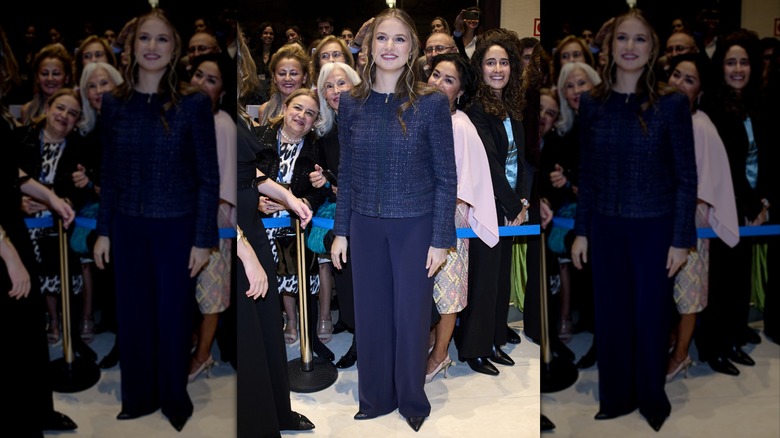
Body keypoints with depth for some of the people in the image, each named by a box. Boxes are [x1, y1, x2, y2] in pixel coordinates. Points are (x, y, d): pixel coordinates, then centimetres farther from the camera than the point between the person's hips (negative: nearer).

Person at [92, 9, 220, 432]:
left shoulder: (194, 103, -10)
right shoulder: (114, 103, 0)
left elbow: (208, 177, -8)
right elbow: (110, 173, 7)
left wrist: (203, 239, -9)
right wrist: (104, 230, 6)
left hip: (176, 228, -3)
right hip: (128, 227, 3)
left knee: (173, 317, 10)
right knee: (132, 315, 14)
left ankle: (174, 401, 31)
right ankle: (137, 399, 34)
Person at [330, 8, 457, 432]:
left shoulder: (432, 103, -10)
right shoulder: (351, 103, -1)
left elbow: (446, 177, -7)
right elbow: (347, 173, 5)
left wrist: (441, 239, -8)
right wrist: (341, 231, 5)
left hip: (415, 226, -3)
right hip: (366, 227, 3)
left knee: (411, 316, 10)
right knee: (370, 314, 13)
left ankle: (412, 402, 32)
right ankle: (375, 400, 34)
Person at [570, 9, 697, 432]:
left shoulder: (671, 103, -10)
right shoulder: (592, 103, -1)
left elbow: (686, 177, -6)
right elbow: (587, 173, 5)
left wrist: (681, 239, -8)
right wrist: (582, 231, 5)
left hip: (654, 228, -3)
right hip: (606, 228, 3)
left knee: (651, 317, 11)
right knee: (609, 316, 13)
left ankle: (652, 401, 33)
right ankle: (615, 399, 32)